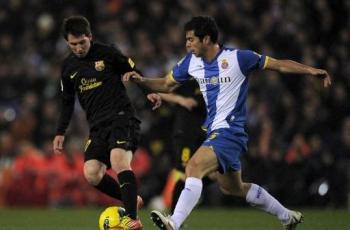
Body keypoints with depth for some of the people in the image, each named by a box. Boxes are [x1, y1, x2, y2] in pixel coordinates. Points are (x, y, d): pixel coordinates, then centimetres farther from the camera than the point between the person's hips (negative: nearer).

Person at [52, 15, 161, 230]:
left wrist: (149, 92, -11)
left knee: (118, 160, -28)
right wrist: (60, 133, 16)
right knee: (91, 174, -10)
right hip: (98, 124, 6)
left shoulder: (107, 53, -3)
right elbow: (67, 102, 20)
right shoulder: (68, 67, 11)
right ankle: (131, 200, 11)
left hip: (122, 117, -6)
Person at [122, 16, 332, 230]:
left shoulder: (237, 58, -14)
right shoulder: (191, 61, 4)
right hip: (215, 130, 9)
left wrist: (312, 70, -14)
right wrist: (141, 80, 0)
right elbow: (166, 84, 17)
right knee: (233, 187, 21)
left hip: (231, 130, -9)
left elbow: (280, 65, -6)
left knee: (194, 167, -27)